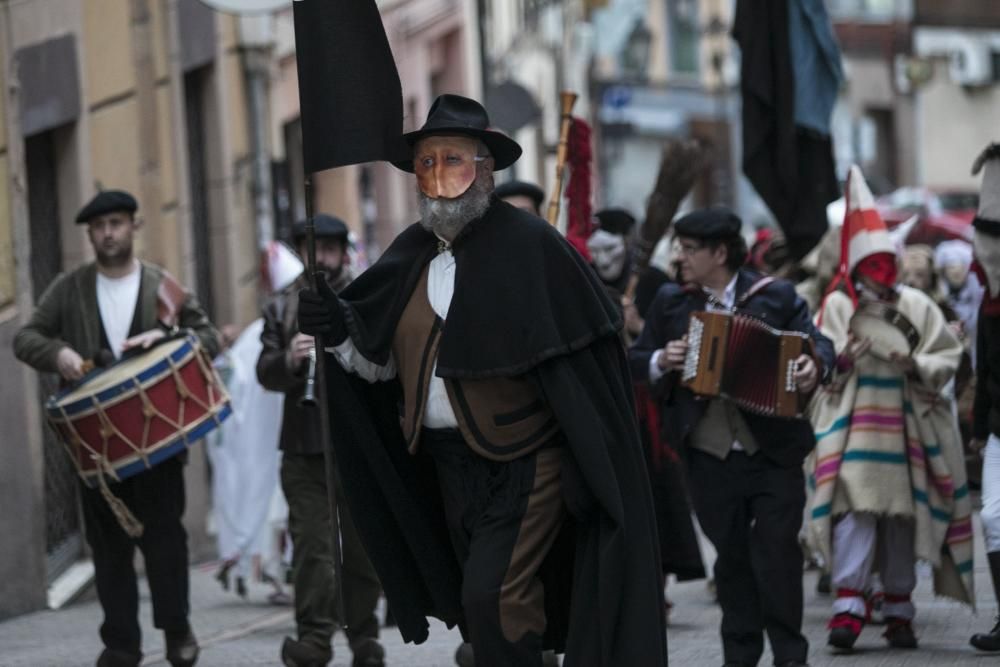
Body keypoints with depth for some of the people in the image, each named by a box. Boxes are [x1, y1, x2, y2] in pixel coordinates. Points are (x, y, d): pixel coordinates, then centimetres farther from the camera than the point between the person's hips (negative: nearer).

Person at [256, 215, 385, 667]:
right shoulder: (282, 308, 12)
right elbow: (266, 373, 6)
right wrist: (289, 360, -15)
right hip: (305, 447, 1)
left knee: (363, 545, 6)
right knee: (310, 544, -7)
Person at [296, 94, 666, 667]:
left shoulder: (528, 244, -12)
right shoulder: (411, 254, 7)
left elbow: (580, 355, -11)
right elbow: (382, 363, 10)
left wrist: (594, 466, -14)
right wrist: (341, 331, -10)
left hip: (526, 460, -7)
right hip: (451, 463, 7)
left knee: (490, 596, -19)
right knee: (501, 616, 13)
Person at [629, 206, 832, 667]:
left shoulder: (776, 297, 1)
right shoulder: (670, 302, 8)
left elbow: (818, 343, -2)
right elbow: (634, 361, 12)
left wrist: (815, 365, -24)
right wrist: (660, 361, -10)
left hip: (773, 452, -2)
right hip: (710, 456, 2)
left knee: (777, 550, -4)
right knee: (732, 555, 8)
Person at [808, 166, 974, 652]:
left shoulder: (916, 306, 8)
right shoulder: (836, 306, 4)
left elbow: (947, 359, 6)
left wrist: (915, 365, -12)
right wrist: (843, 359, -16)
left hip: (905, 426, 2)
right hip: (853, 427, -2)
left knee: (903, 514, 6)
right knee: (856, 509, -13)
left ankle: (899, 609, 15)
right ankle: (848, 607, -18)